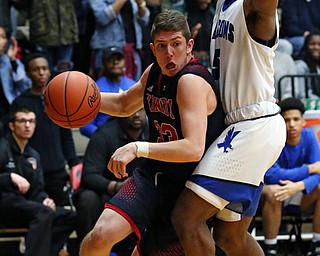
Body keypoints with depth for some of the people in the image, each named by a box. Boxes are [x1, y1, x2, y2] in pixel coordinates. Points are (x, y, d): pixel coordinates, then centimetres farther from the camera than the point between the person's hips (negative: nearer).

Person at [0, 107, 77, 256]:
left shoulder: (33, 156, 19)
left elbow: (37, 189, 16)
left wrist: (45, 199, -7)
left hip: (24, 205, 8)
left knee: (70, 218, -8)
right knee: (44, 213, -32)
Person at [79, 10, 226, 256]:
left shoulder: (192, 81, -21)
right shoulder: (154, 73, 5)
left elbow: (193, 149, -33)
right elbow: (124, 105, 27)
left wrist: (137, 148, -34)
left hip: (187, 187, -6)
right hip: (153, 174, 6)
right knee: (101, 235, -16)